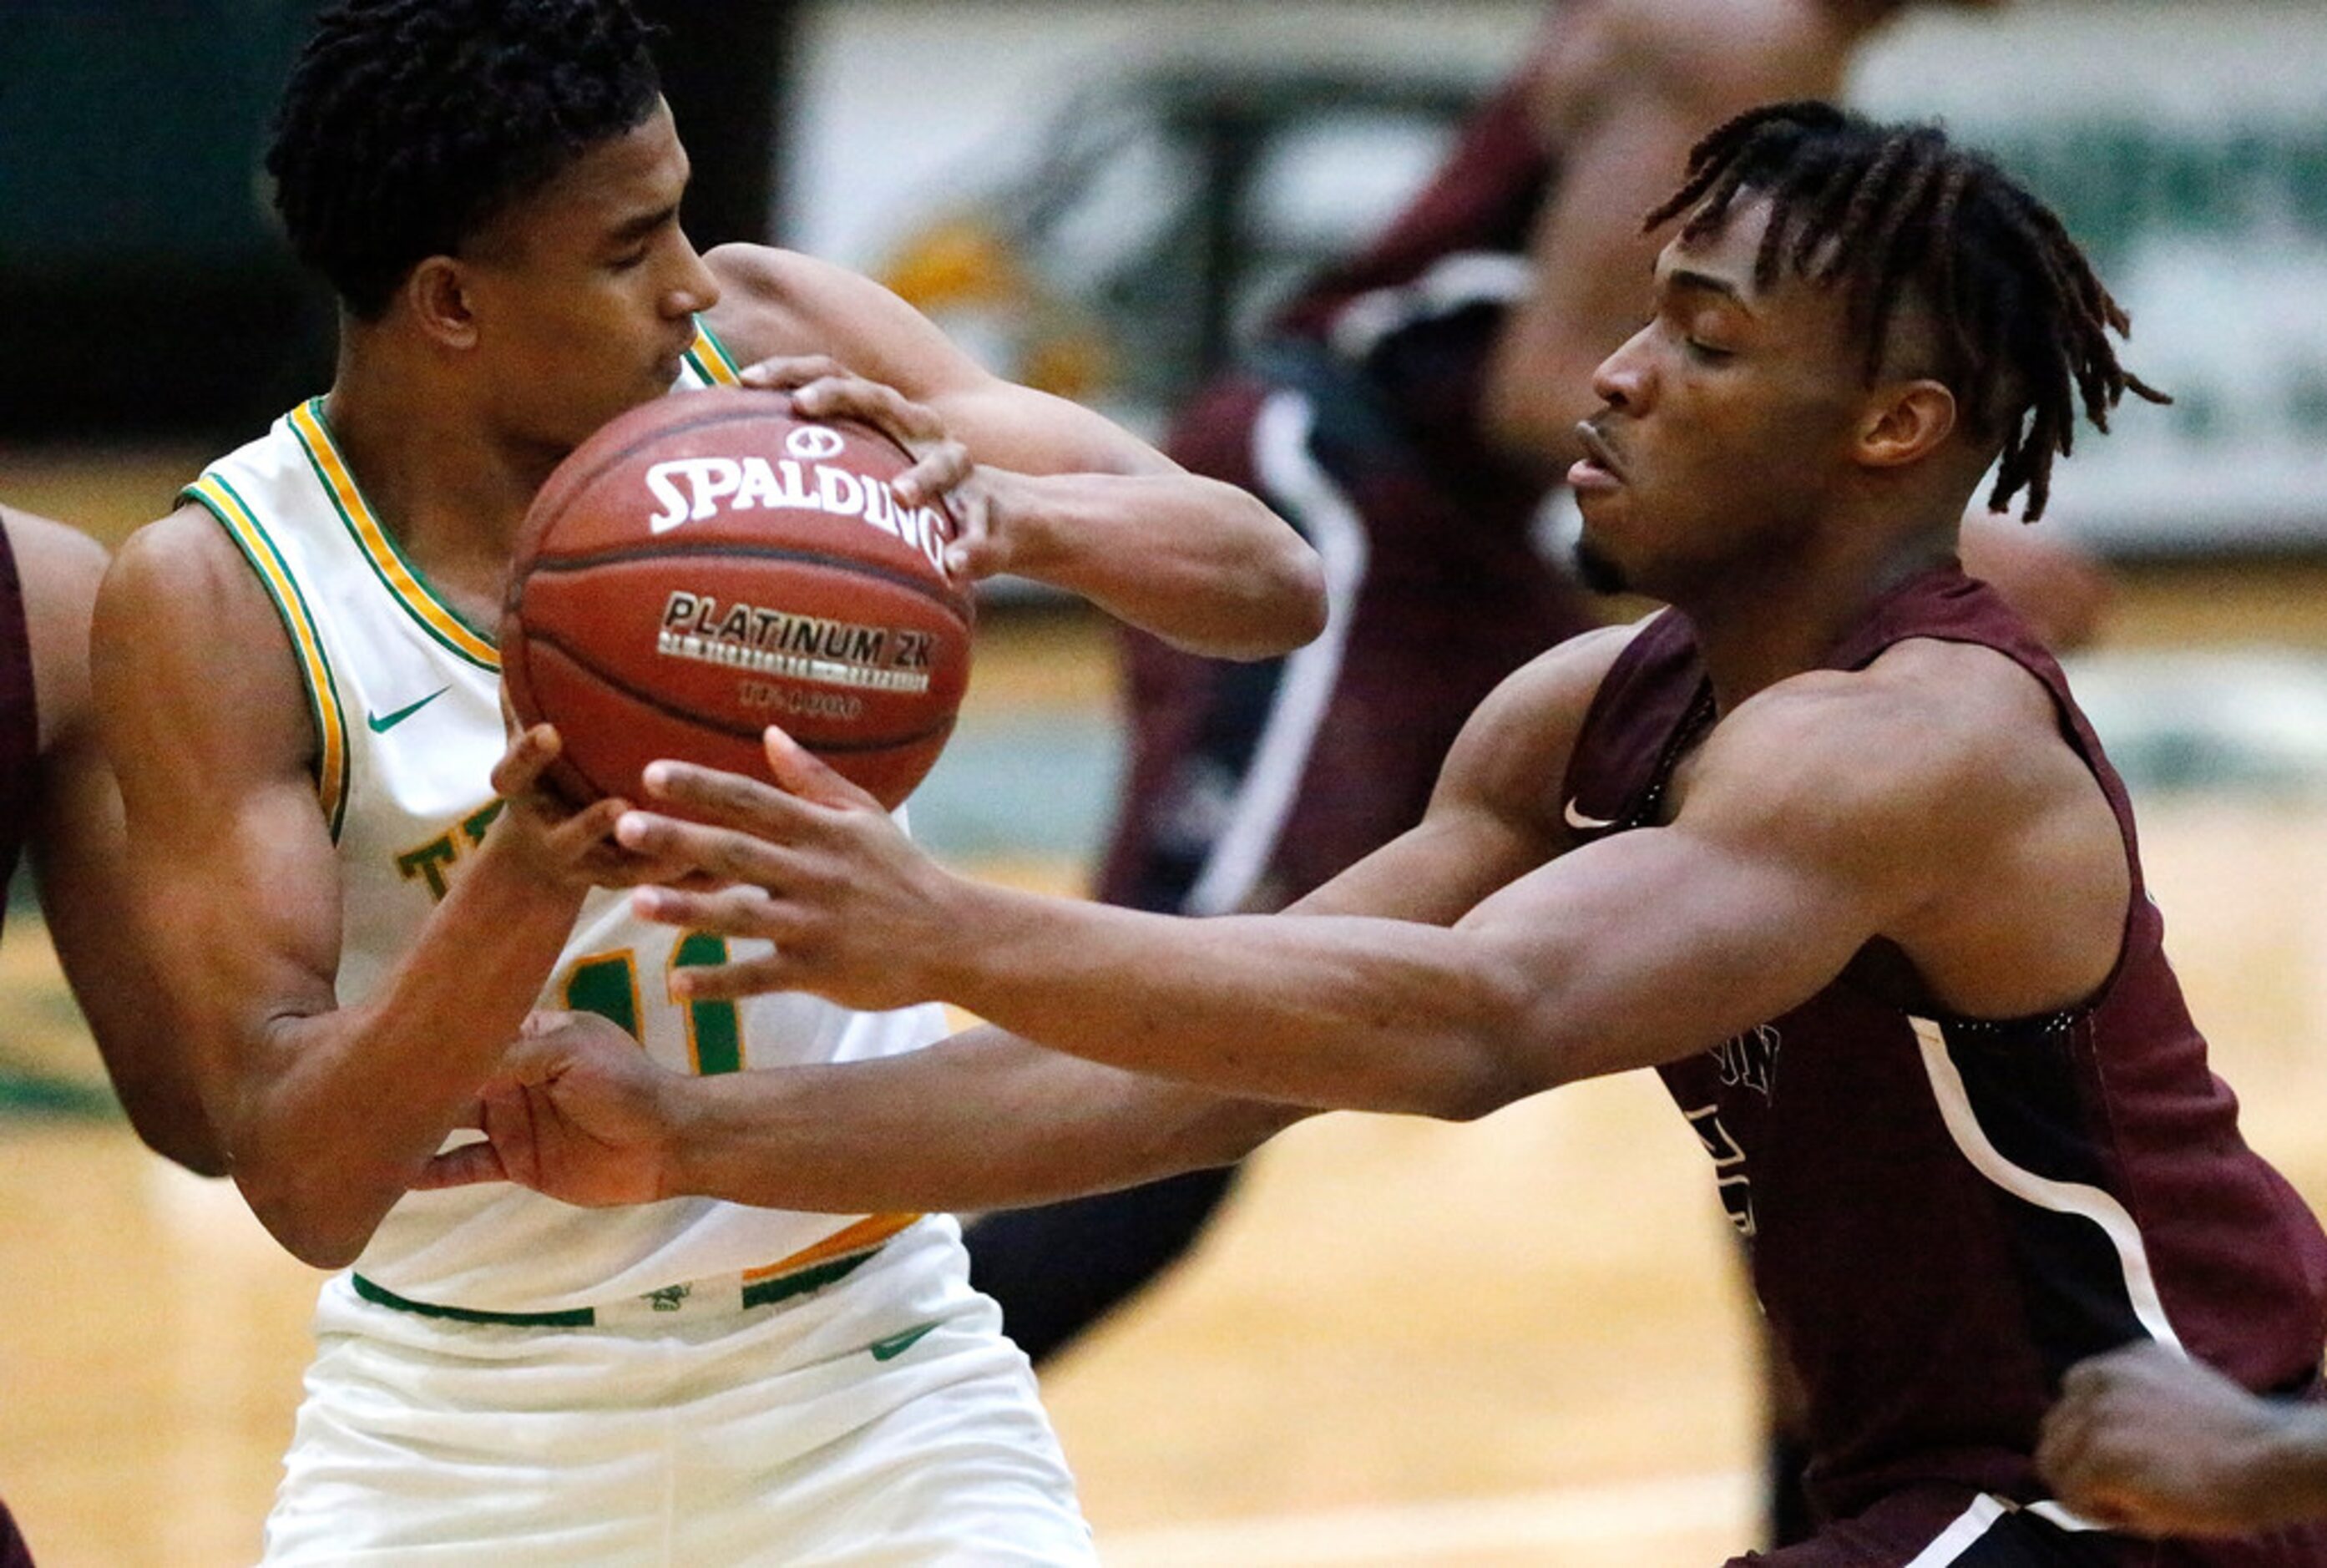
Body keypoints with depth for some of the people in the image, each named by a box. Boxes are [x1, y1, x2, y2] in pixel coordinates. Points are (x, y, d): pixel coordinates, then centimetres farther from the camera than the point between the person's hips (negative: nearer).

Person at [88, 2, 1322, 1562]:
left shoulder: (770, 348, -7)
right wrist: (532, 879, -35)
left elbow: (1274, 584, -9)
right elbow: (301, 1182, -20)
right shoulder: (215, 598, -15)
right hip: (466, 1424, -2)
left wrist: (1011, 514, -29)